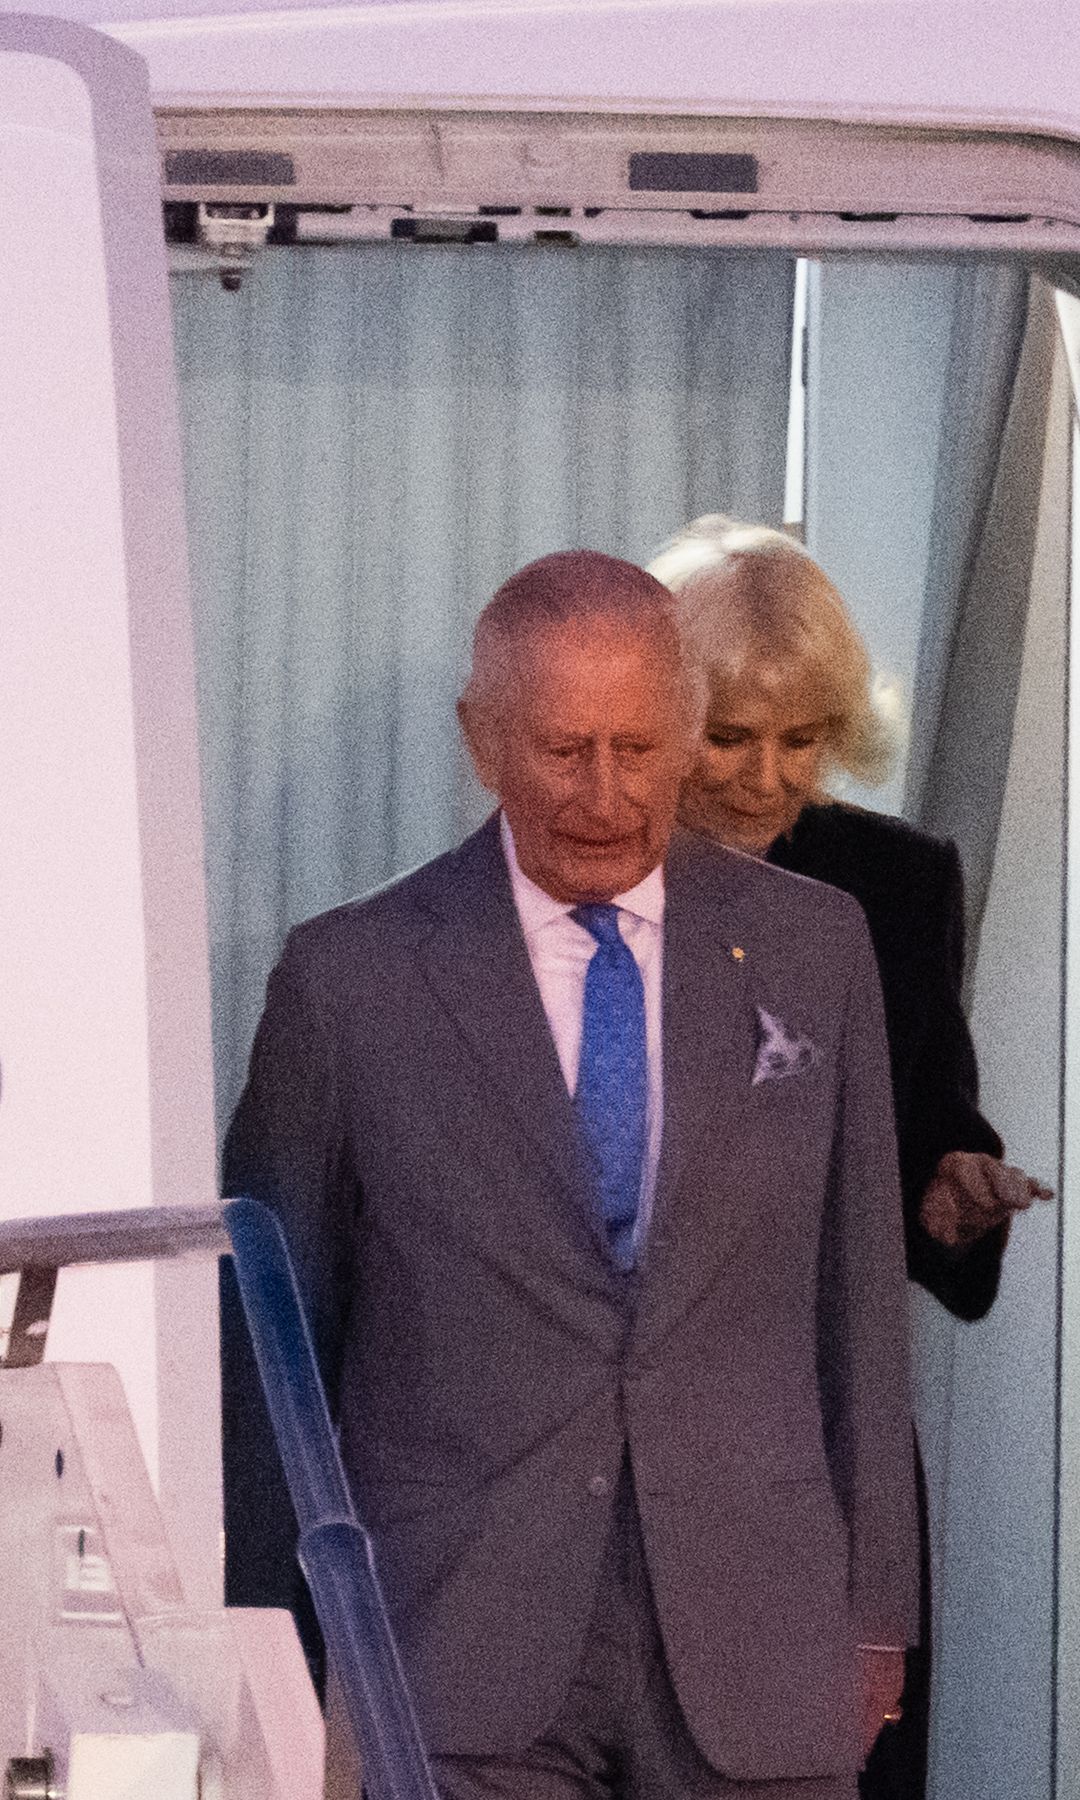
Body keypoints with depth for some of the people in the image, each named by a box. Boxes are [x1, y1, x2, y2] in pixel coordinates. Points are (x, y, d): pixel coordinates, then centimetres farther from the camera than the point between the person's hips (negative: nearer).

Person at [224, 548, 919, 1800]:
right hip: (458, 1650, -2)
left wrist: (876, 1606, 10)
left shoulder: (812, 951, 7)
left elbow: (859, 1294, 11)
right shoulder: (350, 979, 1)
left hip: (755, 1650, 2)